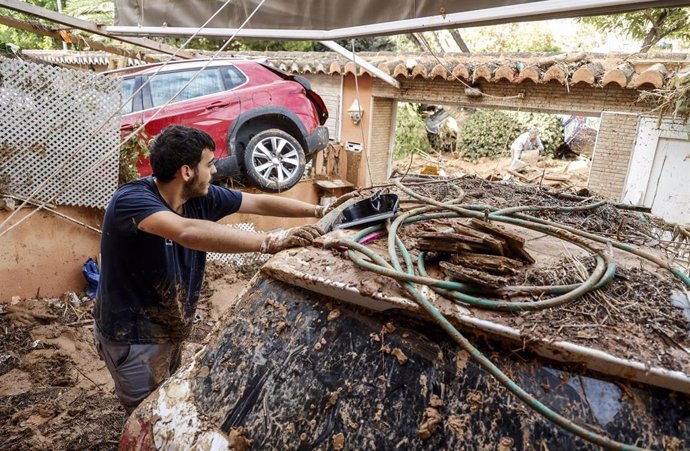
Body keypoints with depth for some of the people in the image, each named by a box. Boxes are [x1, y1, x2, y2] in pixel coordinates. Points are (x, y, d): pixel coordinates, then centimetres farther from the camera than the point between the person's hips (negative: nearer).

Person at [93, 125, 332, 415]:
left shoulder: (201, 198, -9)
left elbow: (260, 204, 0)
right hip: (133, 338, -7)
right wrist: (272, 243, -50)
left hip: (171, 331, 7)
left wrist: (318, 211, -2)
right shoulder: (130, 200, -29)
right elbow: (188, 232, -48)